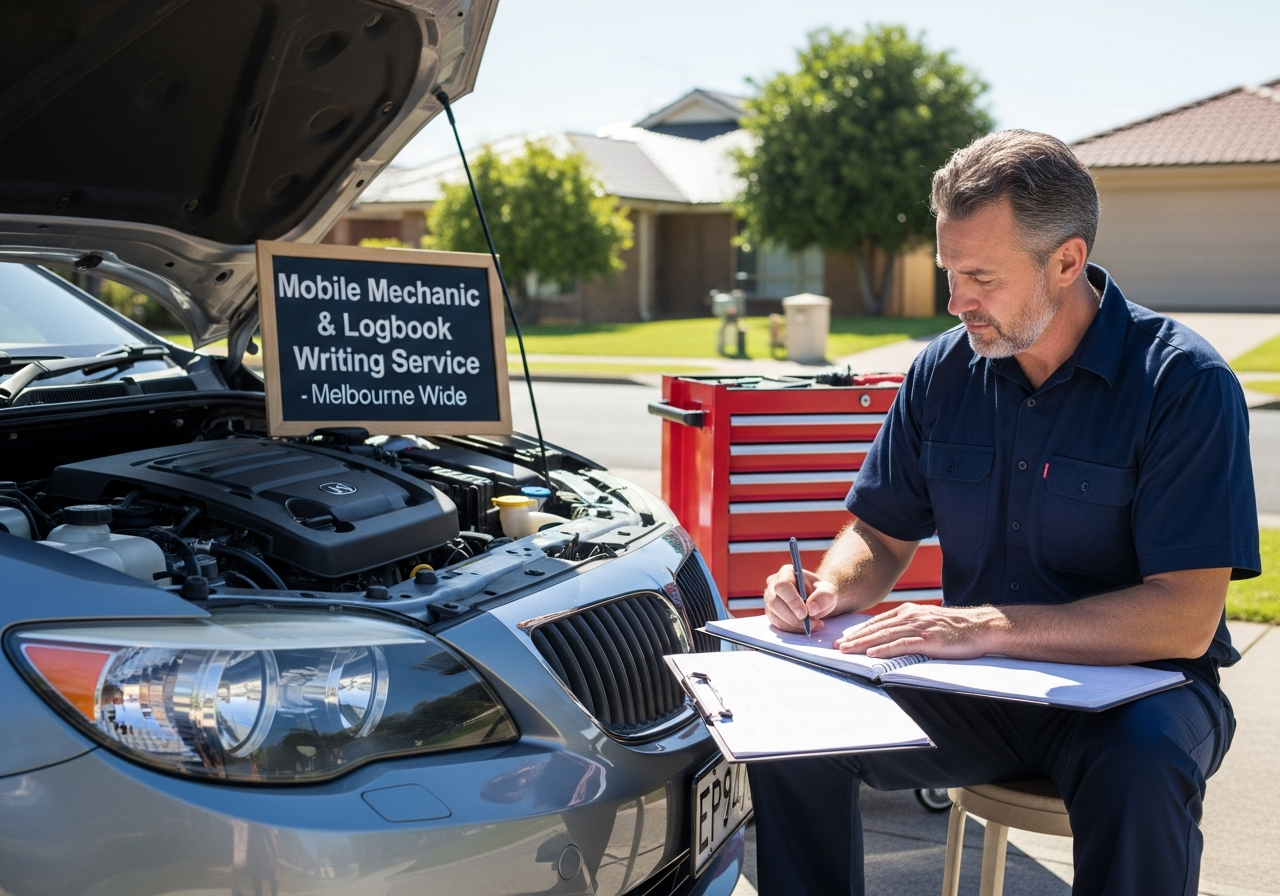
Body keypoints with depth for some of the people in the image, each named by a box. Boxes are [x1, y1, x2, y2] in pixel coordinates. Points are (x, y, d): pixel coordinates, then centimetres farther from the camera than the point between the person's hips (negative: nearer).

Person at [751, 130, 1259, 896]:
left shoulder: (1183, 382, -15)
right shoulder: (944, 370, 1)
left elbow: (1185, 618, -22)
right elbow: (882, 534, 11)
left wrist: (986, 626, -29)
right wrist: (832, 589, -12)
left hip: (1136, 685, -4)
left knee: (1139, 771, -37)